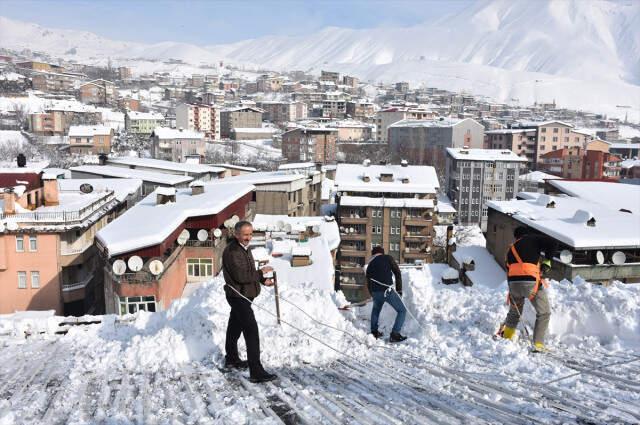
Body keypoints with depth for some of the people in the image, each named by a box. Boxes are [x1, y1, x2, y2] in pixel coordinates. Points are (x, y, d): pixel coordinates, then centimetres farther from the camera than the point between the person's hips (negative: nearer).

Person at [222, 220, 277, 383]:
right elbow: (241, 276, -27)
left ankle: (231, 359, 40)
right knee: (251, 330, -14)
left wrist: (263, 280, 6)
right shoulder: (232, 251, -21)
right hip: (238, 296, -10)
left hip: (243, 296, 10)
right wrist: (261, 272, -17)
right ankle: (256, 372, -14)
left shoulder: (244, 248, 12)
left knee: (235, 327, 23)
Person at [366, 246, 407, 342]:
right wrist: (399, 290, 6)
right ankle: (395, 334, -1)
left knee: (375, 310, 33)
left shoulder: (370, 264, 21)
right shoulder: (388, 258, 9)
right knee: (402, 311, 8)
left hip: (375, 292, 5)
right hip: (388, 290, -5)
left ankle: (374, 332, 33)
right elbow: (397, 273, 1)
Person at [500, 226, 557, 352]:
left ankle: (506, 338, 36)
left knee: (514, 312, 27)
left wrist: (512, 292, 28)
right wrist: (546, 260, 6)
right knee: (544, 313, 9)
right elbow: (552, 244, -4)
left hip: (513, 282, 5)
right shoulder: (533, 239, 11)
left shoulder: (512, 248, 25)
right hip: (531, 282, -5)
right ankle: (538, 345, 3)